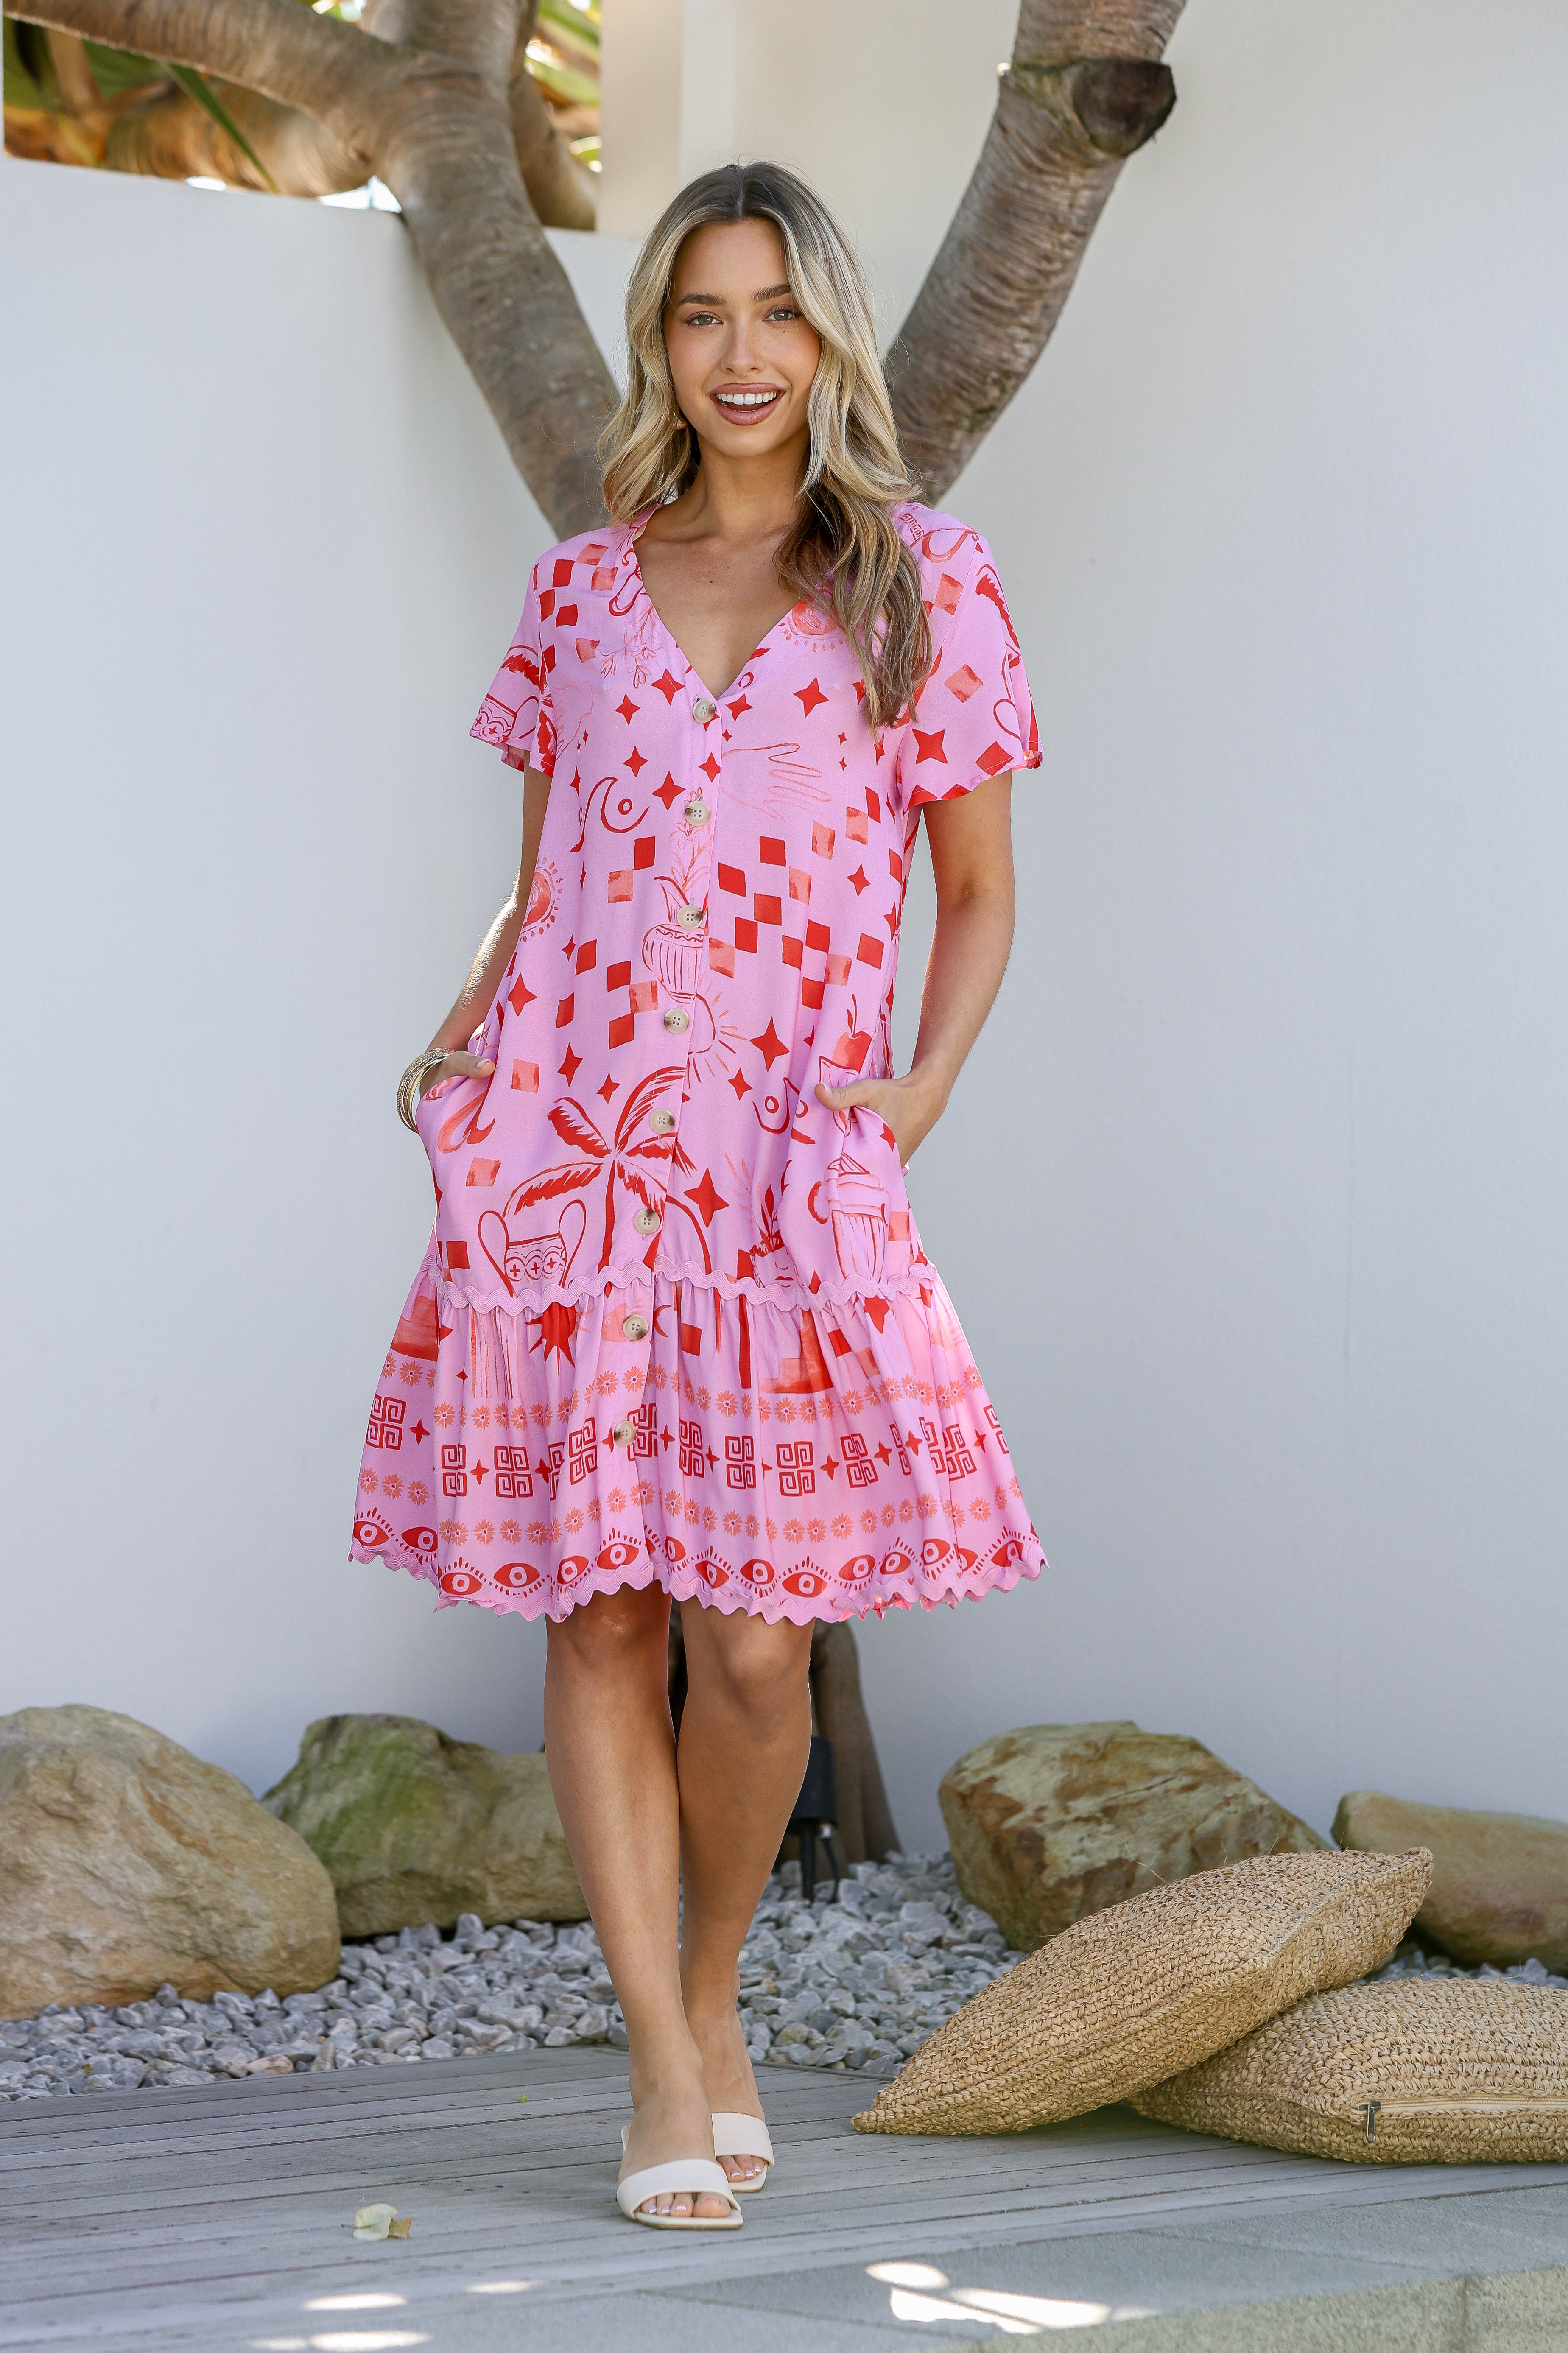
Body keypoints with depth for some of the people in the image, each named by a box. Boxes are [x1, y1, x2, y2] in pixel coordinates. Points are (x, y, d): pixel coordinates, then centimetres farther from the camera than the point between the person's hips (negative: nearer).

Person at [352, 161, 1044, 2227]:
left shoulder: (925, 587, 6)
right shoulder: (580, 590, 13)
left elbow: (978, 894, 10)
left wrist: (922, 1091, -5)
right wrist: (458, 1047, 3)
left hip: (787, 1166, -2)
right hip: (559, 1147, 2)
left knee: (753, 1642, -5)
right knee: (602, 1615, -2)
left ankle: (713, 1990, 21)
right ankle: (669, 2077, 5)